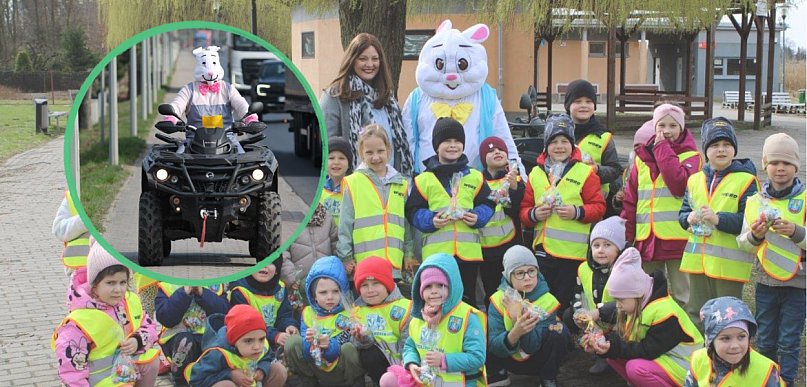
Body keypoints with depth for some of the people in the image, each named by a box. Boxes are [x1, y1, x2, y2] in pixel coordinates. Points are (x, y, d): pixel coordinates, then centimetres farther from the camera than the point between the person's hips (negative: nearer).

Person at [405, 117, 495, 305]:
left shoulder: (475, 177, 11)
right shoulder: (424, 179, 4)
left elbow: (487, 205, 11)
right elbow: (413, 211, 2)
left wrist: (478, 217, -8)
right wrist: (430, 220, -15)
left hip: (468, 251, 2)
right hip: (436, 251, -2)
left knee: (467, 298, 9)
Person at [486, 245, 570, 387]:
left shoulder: (547, 300, -20)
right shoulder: (498, 299, -17)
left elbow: (531, 347, -26)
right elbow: (495, 347, -24)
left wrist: (518, 319, -44)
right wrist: (515, 333, -45)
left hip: (538, 360, -1)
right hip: (510, 359, 1)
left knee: (560, 331, -30)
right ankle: (497, 375, 1)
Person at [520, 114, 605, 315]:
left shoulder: (584, 172, 0)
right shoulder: (536, 174, 10)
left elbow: (598, 207, -2)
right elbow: (524, 209, 13)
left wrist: (577, 212, -17)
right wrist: (534, 214, -8)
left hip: (573, 252, -3)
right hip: (543, 250, 3)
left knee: (564, 302, 1)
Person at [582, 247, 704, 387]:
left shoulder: (664, 312, -26)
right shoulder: (637, 306, 1)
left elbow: (649, 350, -26)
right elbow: (623, 336, 4)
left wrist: (614, 347, -29)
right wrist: (603, 340, -15)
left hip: (681, 366, -9)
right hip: (657, 357, 9)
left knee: (636, 368, -32)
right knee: (612, 356, -5)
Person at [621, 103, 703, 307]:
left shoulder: (691, 156, 0)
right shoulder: (642, 157, 13)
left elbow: (680, 185, -20)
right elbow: (630, 199, 12)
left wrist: (663, 149, -11)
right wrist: (625, 235, 5)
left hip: (678, 239, -4)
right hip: (646, 239, 4)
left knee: (682, 297, 2)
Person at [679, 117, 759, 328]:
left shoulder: (746, 180, -7)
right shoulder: (695, 180, 10)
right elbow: (683, 212, 14)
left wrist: (719, 219, -24)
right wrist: (689, 218, -9)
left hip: (729, 262, -5)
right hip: (697, 260, 5)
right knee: (696, 313, 16)